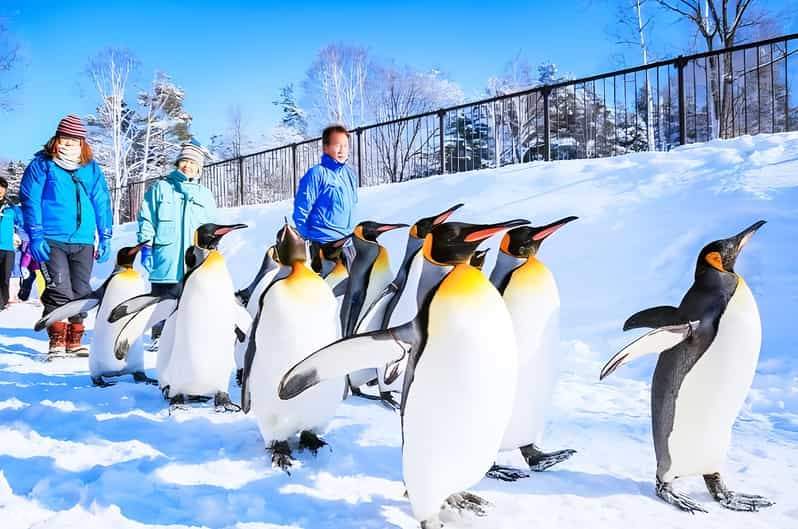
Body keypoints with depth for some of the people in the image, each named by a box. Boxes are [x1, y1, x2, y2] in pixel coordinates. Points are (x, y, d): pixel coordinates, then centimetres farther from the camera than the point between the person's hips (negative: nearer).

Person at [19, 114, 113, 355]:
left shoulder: (92, 168, 13)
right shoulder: (42, 164, 4)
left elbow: (102, 203, 13)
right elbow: (30, 201, -1)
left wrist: (105, 238, 8)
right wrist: (35, 236, -10)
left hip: (83, 241, 4)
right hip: (52, 240, -3)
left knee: (81, 292, 6)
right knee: (60, 291, -10)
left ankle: (74, 340, 16)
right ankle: (57, 340, 2)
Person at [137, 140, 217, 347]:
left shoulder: (205, 194, 17)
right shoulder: (160, 187, 9)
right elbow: (146, 219, 5)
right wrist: (146, 245, -2)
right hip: (165, 258, -2)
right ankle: (159, 337, 13)